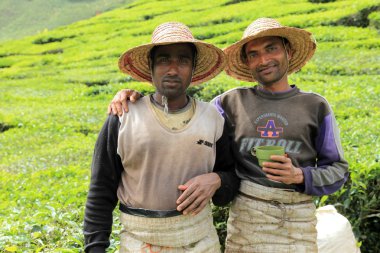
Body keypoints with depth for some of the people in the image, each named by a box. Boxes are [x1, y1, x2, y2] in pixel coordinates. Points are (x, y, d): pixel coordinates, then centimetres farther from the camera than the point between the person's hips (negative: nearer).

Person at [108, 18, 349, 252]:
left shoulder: (316, 106, 2)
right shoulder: (233, 102, 3)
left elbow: (338, 170, 6)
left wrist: (300, 175, -14)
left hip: (297, 221, 0)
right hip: (245, 217, 0)